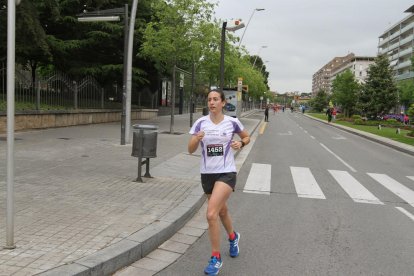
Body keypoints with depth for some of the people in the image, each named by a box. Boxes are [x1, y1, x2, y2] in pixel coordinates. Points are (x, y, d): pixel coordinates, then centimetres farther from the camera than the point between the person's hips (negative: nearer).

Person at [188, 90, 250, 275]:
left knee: (211, 214, -18)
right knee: (222, 211, 21)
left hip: (226, 173, -3)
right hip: (207, 174, 4)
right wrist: (197, 139, -26)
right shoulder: (200, 123, -3)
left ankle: (216, 258, 0)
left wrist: (240, 143, -9)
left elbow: (247, 137, 13)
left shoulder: (232, 122, -5)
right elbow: (190, 150, -5)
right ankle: (233, 236, 52)